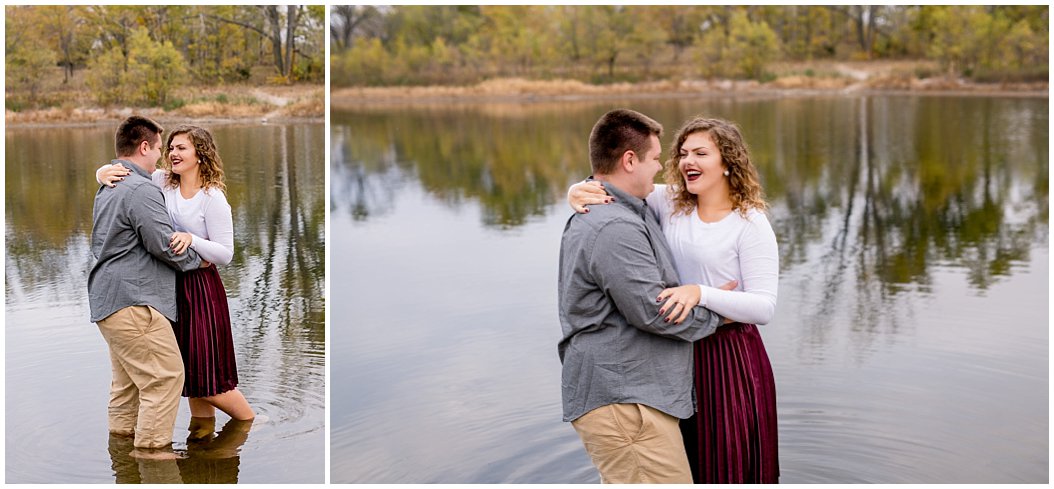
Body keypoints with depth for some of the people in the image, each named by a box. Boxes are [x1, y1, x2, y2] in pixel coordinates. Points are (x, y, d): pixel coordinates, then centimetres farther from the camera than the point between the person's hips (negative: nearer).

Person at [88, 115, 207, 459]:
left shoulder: (107, 188, 18)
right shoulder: (141, 190, -16)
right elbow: (165, 245, -17)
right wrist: (198, 260, 0)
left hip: (107, 299, 11)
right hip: (133, 299, -11)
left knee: (127, 377, 20)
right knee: (165, 375, -7)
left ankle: (121, 436, 29)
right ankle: (152, 449, -4)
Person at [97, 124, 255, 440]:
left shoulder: (213, 198, -14)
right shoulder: (162, 182, 1)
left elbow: (225, 254, -15)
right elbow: (115, 173, 6)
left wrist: (191, 239, -28)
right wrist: (104, 173, -16)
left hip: (200, 287, -6)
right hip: (168, 284, 6)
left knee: (205, 371, -1)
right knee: (188, 365, 15)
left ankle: (249, 420, 20)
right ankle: (203, 422, 31)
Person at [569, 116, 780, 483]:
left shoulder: (751, 225, -11)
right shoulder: (670, 203, 4)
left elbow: (764, 307, -18)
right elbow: (613, 184, 9)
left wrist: (700, 293, -31)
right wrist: (578, 190, -15)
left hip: (730, 360, -5)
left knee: (733, 469, 5)